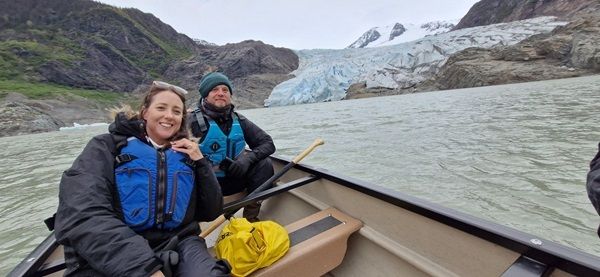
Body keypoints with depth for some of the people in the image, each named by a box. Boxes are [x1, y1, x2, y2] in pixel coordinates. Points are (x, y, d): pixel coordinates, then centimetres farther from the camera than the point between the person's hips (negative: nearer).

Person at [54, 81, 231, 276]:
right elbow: (81, 217, -13)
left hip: (178, 247, 2)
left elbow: (211, 213, 9)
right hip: (111, 260, -1)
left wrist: (200, 162, -2)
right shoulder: (108, 146, 3)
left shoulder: (185, 154, 11)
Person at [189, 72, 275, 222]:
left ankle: (250, 217, -10)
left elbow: (268, 143, -2)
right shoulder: (194, 120, -10)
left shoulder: (238, 121, 1)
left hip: (233, 180, 4)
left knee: (265, 165, -17)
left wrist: (247, 159, -19)